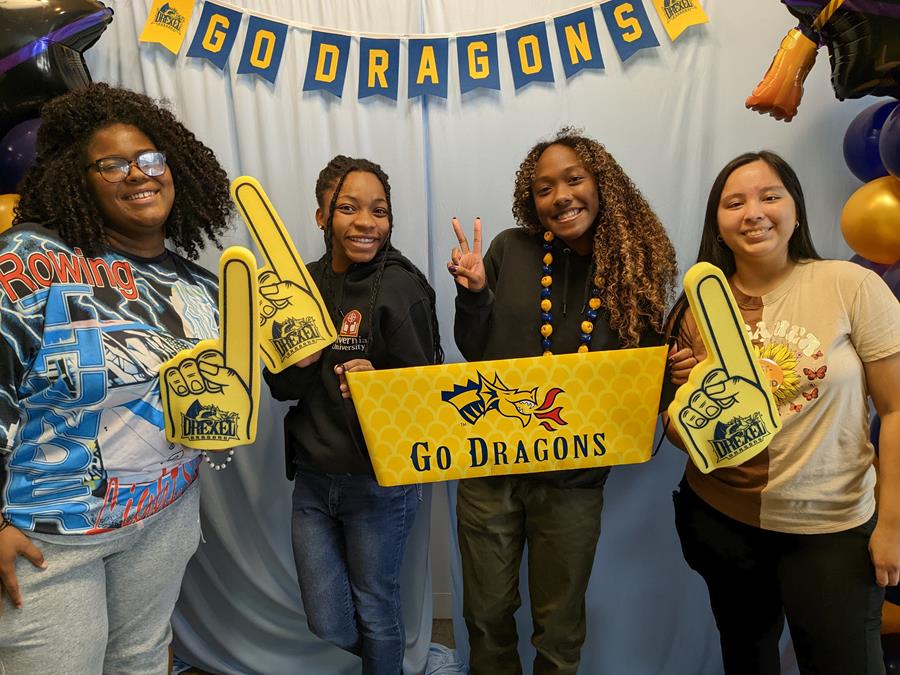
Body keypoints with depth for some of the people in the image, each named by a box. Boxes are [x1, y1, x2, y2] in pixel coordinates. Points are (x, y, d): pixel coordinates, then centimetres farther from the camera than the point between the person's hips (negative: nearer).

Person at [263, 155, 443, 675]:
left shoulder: (400, 287, -14)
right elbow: (282, 388, 2)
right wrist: (299, 363, -18)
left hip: (380, 480, -5)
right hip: (313, 476, 5)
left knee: (375, 613, 13)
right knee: (329, 624, 14)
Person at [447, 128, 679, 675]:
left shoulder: (639, 267, -4)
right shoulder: (511, 249, -5)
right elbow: (476, 352, 2)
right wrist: (473, 295, -15)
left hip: (573, 478, 0)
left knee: (559, 626, 18)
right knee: (487, 614, 18)